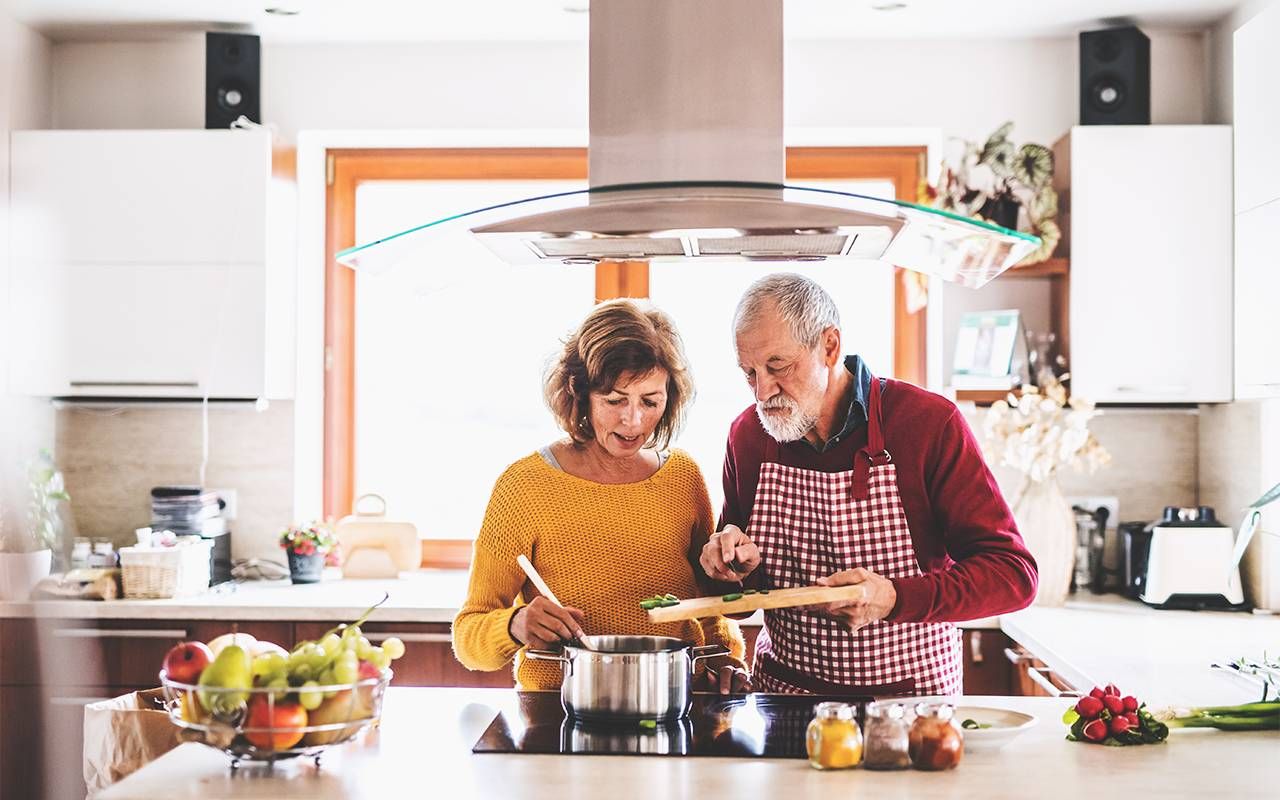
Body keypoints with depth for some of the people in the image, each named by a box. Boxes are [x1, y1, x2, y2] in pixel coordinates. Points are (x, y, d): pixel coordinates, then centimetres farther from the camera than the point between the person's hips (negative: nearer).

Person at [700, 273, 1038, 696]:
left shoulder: (930, 423, -9)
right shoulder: (747, 433, 4)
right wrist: (736, 563, -5)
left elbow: (1013, 574, -11)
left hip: (910, 696, -4)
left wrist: (894, 598, -25)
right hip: (780, 689, 4)